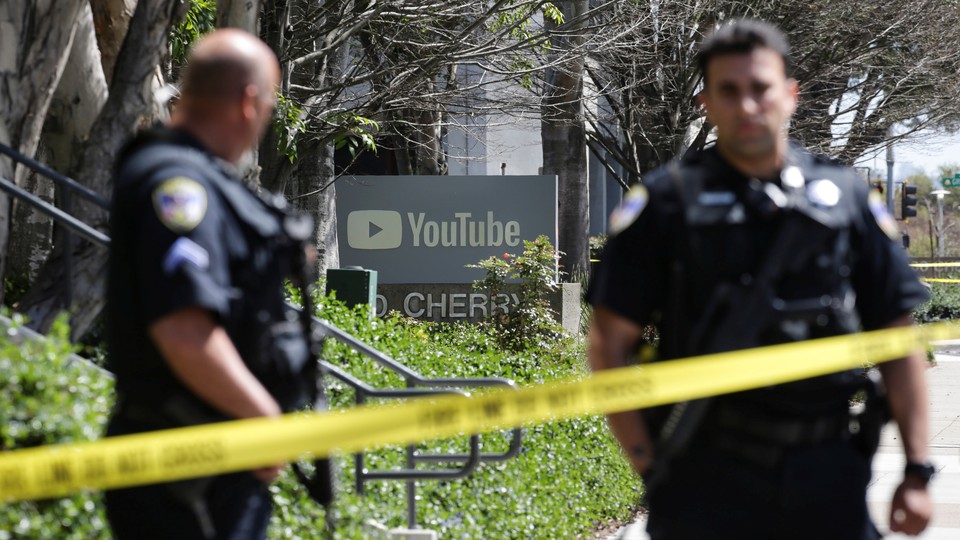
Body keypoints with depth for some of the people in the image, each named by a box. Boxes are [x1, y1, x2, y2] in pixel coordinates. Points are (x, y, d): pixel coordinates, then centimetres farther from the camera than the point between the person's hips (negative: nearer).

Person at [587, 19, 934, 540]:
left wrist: (917, 471, 3)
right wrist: (650, 465, -6)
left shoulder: (846, 198, 8)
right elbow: (609, 345, 1)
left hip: (827, 477, 2)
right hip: (707, 480, -2)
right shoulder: (667, 201, 2)